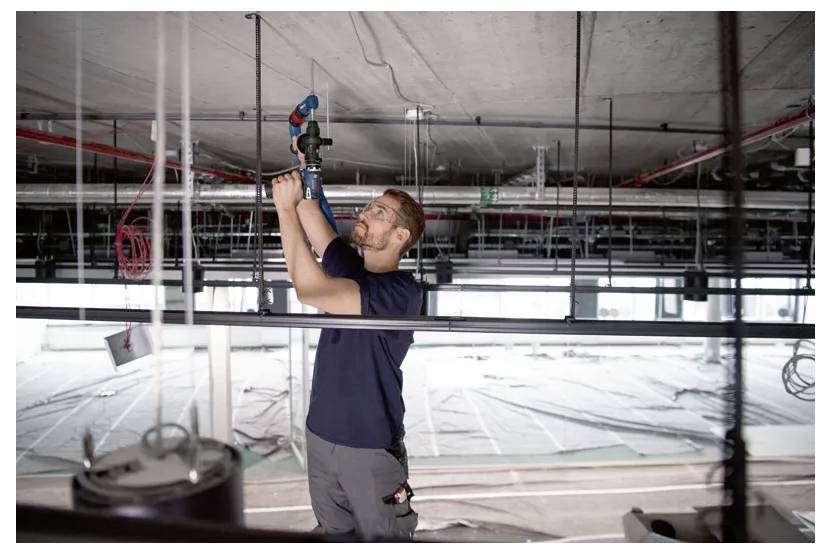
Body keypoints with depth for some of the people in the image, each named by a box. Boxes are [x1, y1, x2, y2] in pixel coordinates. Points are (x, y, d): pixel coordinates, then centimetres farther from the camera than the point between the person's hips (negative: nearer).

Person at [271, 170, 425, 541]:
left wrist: (286, 207, -26)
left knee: (384, 539, 14)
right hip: (320, 434, 7)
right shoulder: (350, 268, 0)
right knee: (333, 532, 23)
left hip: (371, 446, -6)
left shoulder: (401, 291, -23)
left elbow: (310, 289, -33)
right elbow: (311, 214, -1)